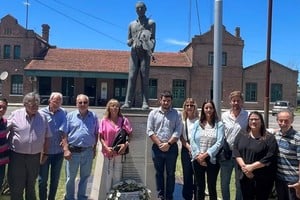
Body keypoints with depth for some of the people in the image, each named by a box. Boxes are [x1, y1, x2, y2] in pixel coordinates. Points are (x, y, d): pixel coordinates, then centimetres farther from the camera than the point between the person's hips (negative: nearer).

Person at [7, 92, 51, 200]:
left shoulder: (42, 117, 0)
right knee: (16, 187, 6)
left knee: (31, 185, 19)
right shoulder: (15, 114, -6)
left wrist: (45, 153, 7)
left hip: (35, 156, 2)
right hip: (17, 156, -2)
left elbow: (47, 136, 7)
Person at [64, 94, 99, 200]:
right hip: (73, 150, -2)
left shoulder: (93, 116, 4)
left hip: (88, 151, 2)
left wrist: (94, 148, 6)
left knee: (85, 176, 15)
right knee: (70, 177, 9)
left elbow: (96, 133, 9)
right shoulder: (70, 115, -1)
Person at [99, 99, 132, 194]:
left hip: (120, 152, 0)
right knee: (108, 175, 7)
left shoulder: (124, 120, 1)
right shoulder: (104, 121, 0)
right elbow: (101, 137, 1)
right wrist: (106, 148, -11)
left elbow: (130, 134, 3)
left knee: (118, 175, 7)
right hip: (108, 152, 0)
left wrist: (126, 144, -13)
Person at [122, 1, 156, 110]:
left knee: (145, 78, -6)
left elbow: (153, 38, 1)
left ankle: (145, 103, -8)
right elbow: (128, 41, 21)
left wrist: (151, 50, -18)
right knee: (131, 77, -6)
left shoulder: (151, 23, 12)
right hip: (134, 52, 3)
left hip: (145, 52, -3)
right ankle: (128, 102, -8)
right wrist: (130, 41, -5)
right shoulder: (131, 24, 22)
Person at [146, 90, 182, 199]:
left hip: (171, 147, -1)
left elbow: (178, 131, -6)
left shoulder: (176, 114, 1)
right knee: (159, 172, 10)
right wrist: (159, 144, -10)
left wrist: (168, 143, -14)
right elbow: (150, 131, -2)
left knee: (170, 173, 8)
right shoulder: (153, 113, 3)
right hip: (157, 147, 1)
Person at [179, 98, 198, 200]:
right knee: (187, 174, 6)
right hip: (186, 149, 2)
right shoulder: (182, 119, 6)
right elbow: (181, 136, 4)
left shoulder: (199, 119, -2)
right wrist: (188, 147, -7)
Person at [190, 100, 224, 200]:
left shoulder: (219, 124, -1)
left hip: (212, 160, -2)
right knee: (200, 187, 12)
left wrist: (205, 154, -16)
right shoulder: (197, 123, 6)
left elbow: (219, 142, -10)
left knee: (212, 187, 9)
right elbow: (192, 140, 0)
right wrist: (198, 155, -11)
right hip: (198, 160, 2)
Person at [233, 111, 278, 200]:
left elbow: (270, 157, -15)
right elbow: (236, 151, 0)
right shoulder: (241, 135, 7)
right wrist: (244, 166, -14)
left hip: (263, 179, -3)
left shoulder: (269, 138, -6)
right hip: (245, 177, 3)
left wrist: (252, 167, -18)